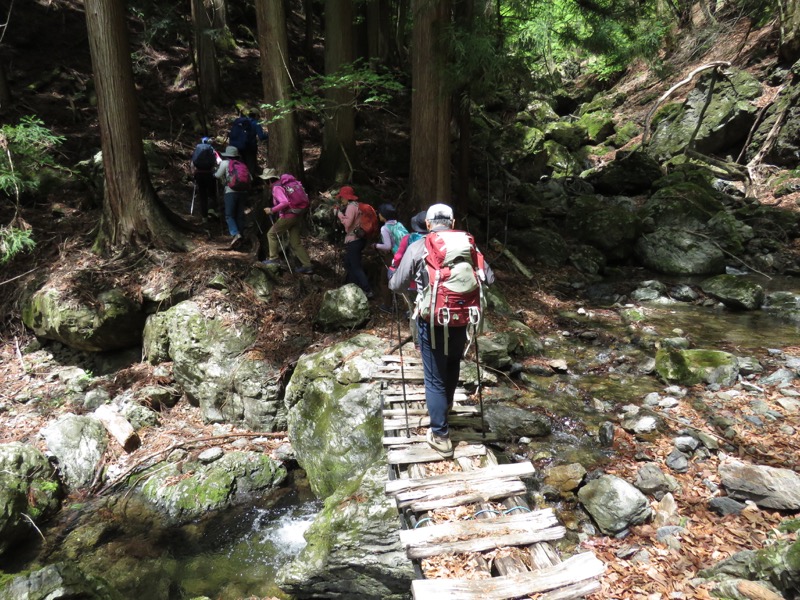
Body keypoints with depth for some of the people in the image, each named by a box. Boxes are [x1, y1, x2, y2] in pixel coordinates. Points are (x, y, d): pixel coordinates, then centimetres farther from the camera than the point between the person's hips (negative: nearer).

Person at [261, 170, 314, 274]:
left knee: (271, 234, 12)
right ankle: (307, 266, 7)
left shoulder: (276, 188, -13)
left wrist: (272, 210, -18)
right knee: (295, 243, 11)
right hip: (298, 215, 8)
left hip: (288, 216, -8)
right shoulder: (291, 182, 11)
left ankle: (274, 258, 12)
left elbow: (285, 202, -27)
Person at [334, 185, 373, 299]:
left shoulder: (351, 207, -17)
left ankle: (368, 291, -9)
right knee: (349, 263, 23)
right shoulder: (356, 205, 12)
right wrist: (341, 210, 10)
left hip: (353, 241, -10)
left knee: (356, 267, -6)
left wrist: (339, 213, -16)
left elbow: (347, 223, -26)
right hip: (359, 239, 10)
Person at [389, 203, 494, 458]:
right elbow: (489, 278, 7)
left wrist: (415, 281, 21)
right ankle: (445, 406, 52)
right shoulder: (469, 244, 3)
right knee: (453, 366, 27)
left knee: (434, 378, 7)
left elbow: (396, 286, -2)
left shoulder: (417, 247, -5)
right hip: (461, 319, 4)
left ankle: (441, 436, 12)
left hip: (432, 321, -4)